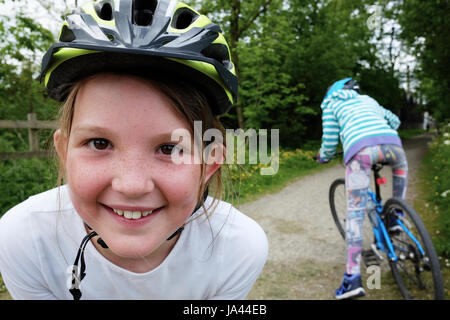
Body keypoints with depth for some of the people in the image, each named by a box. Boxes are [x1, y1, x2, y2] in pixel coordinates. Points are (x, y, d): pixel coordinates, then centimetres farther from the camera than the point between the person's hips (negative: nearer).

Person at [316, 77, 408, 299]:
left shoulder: (330, 104, 24)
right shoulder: (367, 99, 36)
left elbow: (330, 142, 16)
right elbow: (394, 121, 44)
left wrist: (322, 157, 36)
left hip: (359, 149, -3)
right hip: (390, 142, 4)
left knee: (355, 213, 0)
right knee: (401, 166, 40)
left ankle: (353, 278, -4)